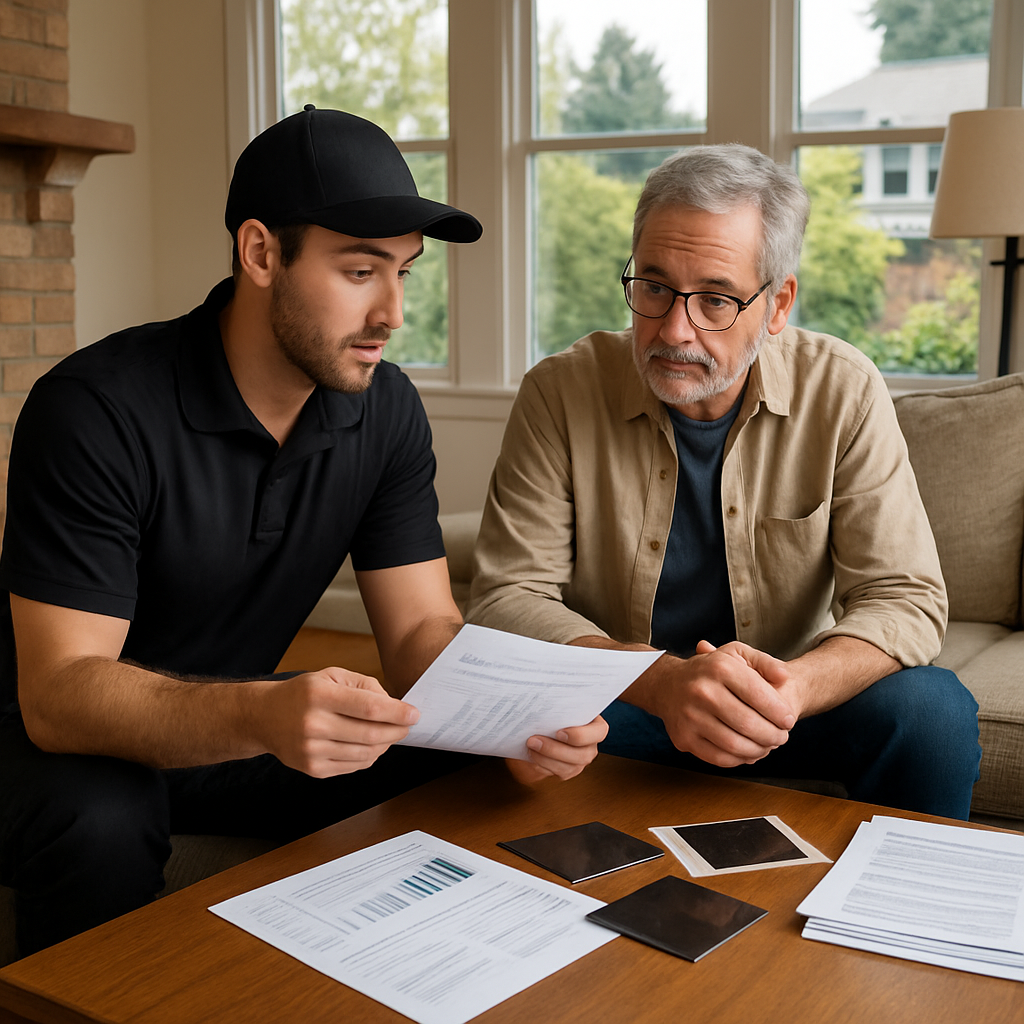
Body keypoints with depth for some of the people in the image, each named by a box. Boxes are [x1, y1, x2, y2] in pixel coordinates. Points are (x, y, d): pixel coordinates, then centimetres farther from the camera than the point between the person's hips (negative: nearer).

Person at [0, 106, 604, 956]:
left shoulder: (386, 410, -7)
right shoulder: (98, 410, -25)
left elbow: (422, 627, -7)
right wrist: (262, 718, -48)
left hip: (237, 729, 5)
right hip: (70, 740, -4)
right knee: (100, 824, -37)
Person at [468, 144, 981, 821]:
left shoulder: (843, 393, -10)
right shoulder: (561, 394, -13)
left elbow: (906, 599, -12)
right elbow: (506, 598, -16)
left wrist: (790, 689, -35)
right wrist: (664, 682, -35)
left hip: (775, 712, 2)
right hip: (617, 710, -1)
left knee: (933, 710, -25)